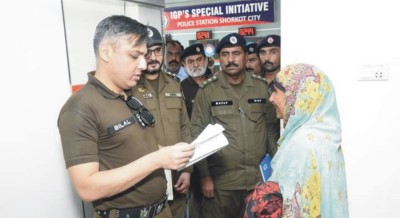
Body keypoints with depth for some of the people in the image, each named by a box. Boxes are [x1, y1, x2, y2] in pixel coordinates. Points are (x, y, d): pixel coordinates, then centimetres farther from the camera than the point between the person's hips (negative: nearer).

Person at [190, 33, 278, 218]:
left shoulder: (262, 87, 3)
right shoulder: (207, 90, -5)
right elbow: (197, 134, -5)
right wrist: (204, 176, -7)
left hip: (259, 177, 3)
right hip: (221, 180, -2)